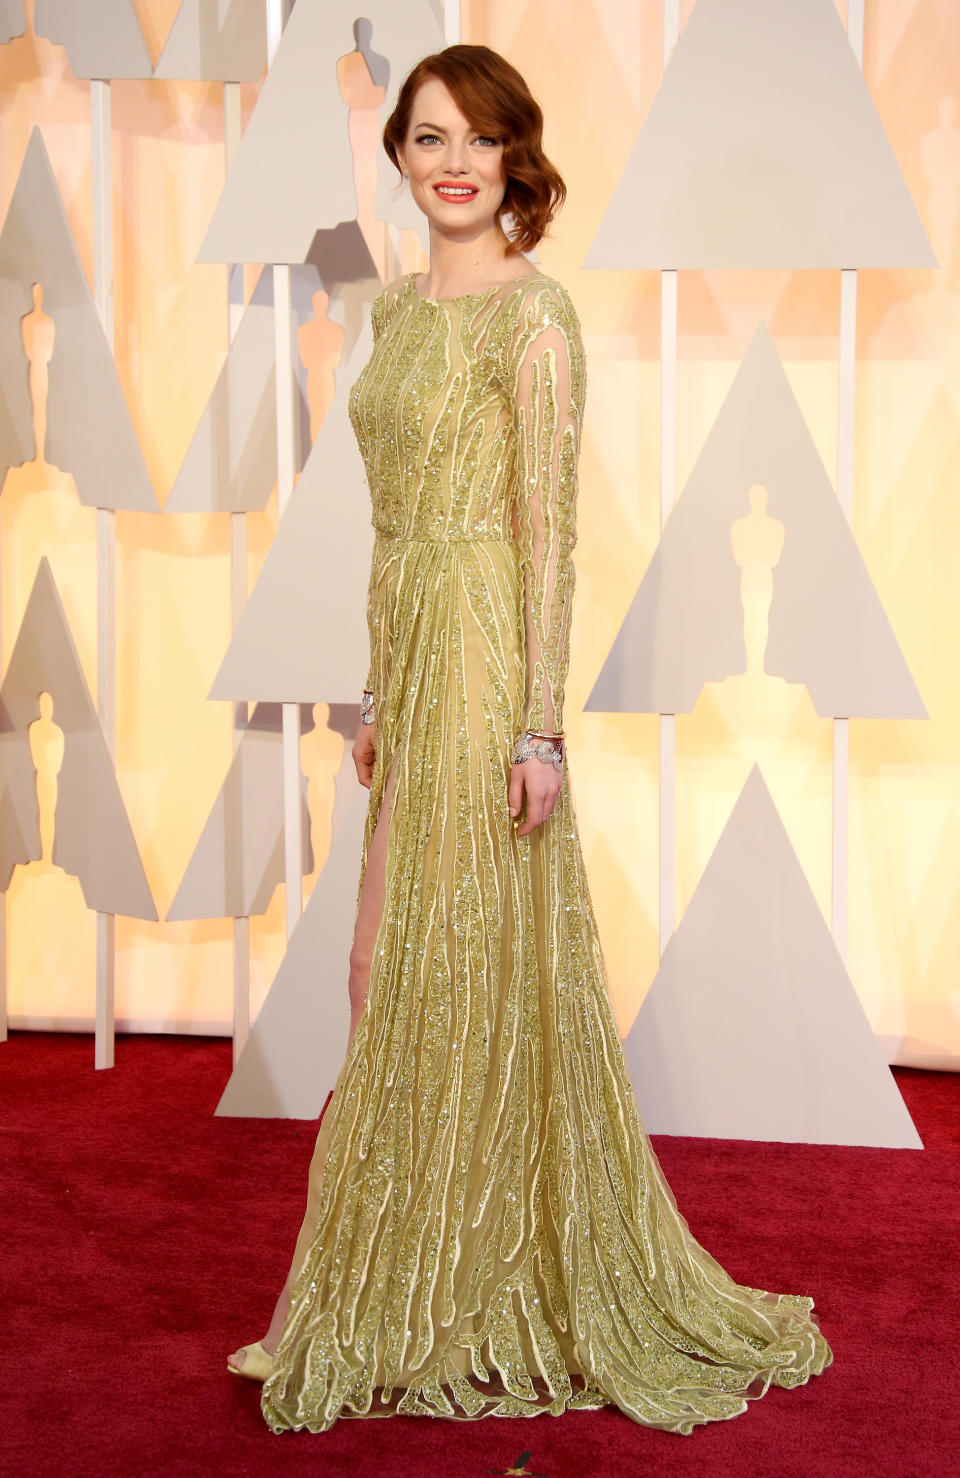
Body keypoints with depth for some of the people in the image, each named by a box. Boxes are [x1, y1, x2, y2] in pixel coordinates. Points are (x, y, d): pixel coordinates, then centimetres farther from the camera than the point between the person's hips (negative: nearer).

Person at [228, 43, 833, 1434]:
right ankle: (435, 1284, 27)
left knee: (468, 962, -1)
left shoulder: (531, 311, -10)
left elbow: (549, 528, -15)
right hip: (408, 644, 9)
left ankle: (486, 1294, 14)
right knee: (411, 963, 13)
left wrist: (541, 726, -19)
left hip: (484, 652, -9)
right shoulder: (403, 303, 15)